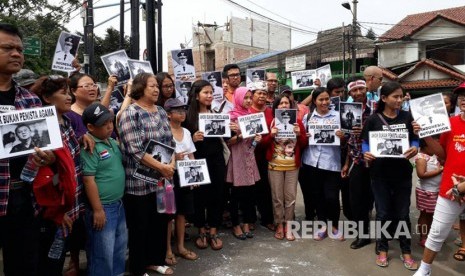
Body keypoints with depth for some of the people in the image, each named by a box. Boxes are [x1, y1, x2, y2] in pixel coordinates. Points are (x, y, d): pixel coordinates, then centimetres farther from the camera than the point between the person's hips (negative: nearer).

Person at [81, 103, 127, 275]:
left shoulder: (112, 141, 7)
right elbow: (89, 180, -22)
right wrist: (97, 210, -21)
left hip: (118, 204, 9)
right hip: (103, 207, -9)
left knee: (120, 246, 23)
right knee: (103, 253, 4)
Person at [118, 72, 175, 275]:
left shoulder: (161, 112, 10)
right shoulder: (130, 113, -13)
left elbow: (169, 142, 13)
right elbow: (135, 150, -20)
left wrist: (172, 164, -5)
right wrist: (161, 167, -19)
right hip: (139, 181, -7)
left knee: (160, 223, 17)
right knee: (140, 226, 8)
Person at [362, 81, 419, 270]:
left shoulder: (407, 117, 2)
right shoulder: (373, 120, -5)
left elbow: (415, 139, 6)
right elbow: (365, 143, -2)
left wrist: (414, 149, -16)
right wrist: (366, 154, -23)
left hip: (403, 172, 2)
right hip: (380, 173, -2)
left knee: (403, 213, 11)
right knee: (383, 212, 9)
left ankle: (406, 252, 25)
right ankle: (382, 250, 25)